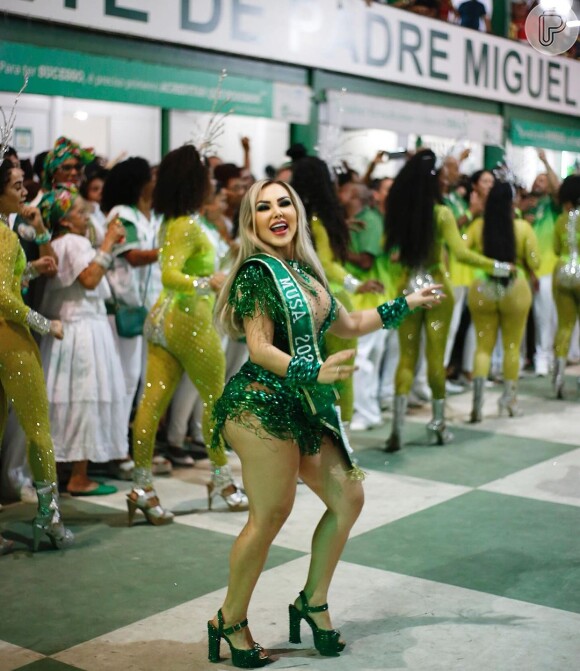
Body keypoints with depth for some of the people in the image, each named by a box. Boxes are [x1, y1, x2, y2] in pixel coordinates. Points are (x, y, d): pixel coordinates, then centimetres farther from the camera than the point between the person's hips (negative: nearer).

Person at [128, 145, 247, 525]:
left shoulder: (169, 223, 11)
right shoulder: (189, 227, -17)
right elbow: (170, 274, -28)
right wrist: (208, 282, -23)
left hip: (164, 318, 9)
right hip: (189, 321, -8)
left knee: (153, 401, 3)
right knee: (217, 398, 9)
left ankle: (142, 484, 4)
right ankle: (221, 479, 22)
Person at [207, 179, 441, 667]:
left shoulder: (306, 273, 15)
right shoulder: (258, 271, -8)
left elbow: (348, 325, 28)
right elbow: (259, 349, -16)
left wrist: (407, 304, 32)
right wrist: (315, 372, -30)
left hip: (301, 409, 9)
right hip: (262, 404, -9)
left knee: (348, 498, 10)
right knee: (271, 515, -9)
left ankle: (313, 603, 24)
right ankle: (231, 621, 9)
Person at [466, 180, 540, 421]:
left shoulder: (478, 226, -6)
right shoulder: (523, 227, -10)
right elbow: (534, 262, -9)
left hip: (482, 289, 1)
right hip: (514, 289, -1)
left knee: (483, 345, 9)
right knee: (512, 346, 15)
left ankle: (477, 401, -3)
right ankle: (509, 397, 23)